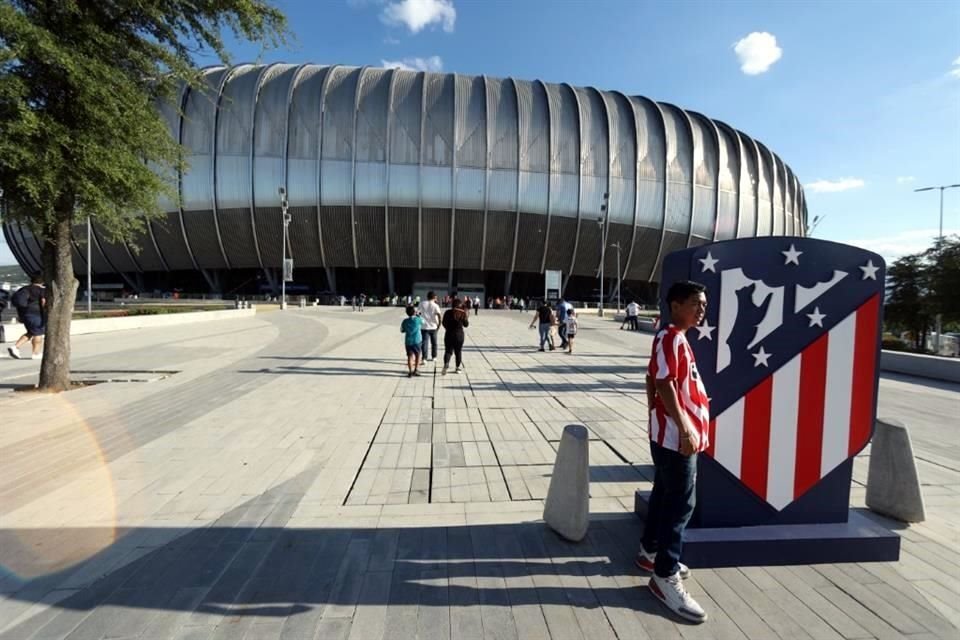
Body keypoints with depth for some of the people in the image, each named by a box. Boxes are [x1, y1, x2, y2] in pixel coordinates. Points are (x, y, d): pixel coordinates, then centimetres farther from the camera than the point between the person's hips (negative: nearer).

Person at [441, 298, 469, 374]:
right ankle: (458, 367, 20)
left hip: (449, 334, 0)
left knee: (448, 350, 6)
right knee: (458, 351, 13)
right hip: (459, 334, 0)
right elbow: (466, 324, 2)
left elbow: (443, 323, 1)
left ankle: (446, 363, -19)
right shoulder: (463, 313, -7)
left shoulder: (448, 312, -6)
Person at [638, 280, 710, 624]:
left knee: (665, 495, 19)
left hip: (670, 434, 10)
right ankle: (665, 577, 5)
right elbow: (665, 385, -24)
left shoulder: (676, 338, 14)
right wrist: (685, 429, -24)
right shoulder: (671, 338, -17)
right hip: (676, 435, -10)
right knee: (681, 503, -4)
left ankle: (650, 552, 33)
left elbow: (654, 381, 18)